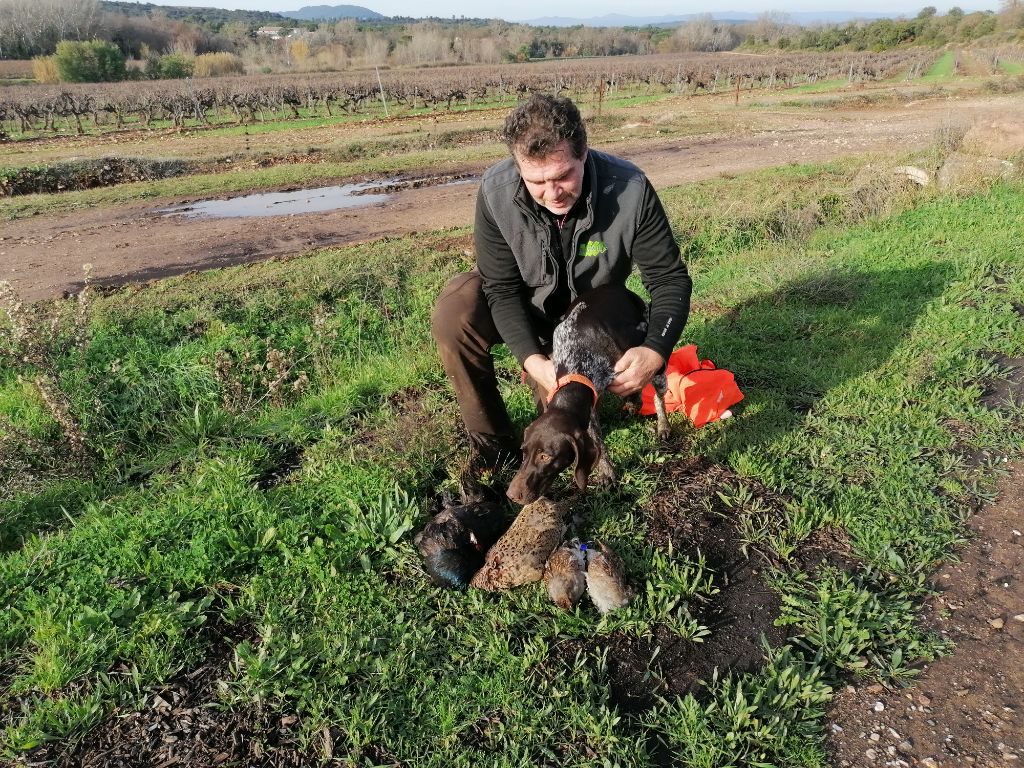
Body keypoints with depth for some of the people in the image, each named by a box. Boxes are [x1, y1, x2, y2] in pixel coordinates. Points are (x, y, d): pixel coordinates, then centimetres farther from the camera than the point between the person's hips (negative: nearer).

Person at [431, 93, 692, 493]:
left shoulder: (630, 191, -30)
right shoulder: (496, 191, -28)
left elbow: (669, 279, -22)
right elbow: (502, 287, -21)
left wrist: (655, 351, -40)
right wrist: (532, 360, -35)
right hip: (524, 303, 0)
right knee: (453, 315, -31)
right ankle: (493, 444, -13)